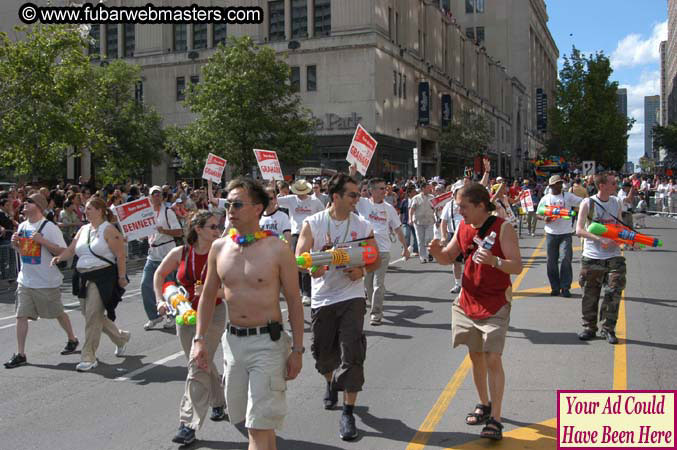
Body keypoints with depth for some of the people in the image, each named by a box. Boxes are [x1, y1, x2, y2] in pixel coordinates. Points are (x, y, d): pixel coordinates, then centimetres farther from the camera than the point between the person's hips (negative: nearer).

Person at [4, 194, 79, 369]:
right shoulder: (22, 226, 7)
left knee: (58, 313, 11)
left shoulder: (49, 227, -14)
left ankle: (72, 340, 34)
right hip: (25, 280, 6)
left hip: (47, 282, -6)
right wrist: (15, 244, -1)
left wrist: (43, 241, -25)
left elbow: (64, 252, -17)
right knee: (21, 315, -1)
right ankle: (20, 355, 4)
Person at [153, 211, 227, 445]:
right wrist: (160, 300, 3)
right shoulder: (180, 253, -4)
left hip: (212, 314, -3)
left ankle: (189, 424, -4)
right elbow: (159, 274, 12)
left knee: (198, 367, -9)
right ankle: (219, 402, 43)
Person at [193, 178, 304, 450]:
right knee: (249, 420, 17)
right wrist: (199, 340, 6)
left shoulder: (277, 249, -9)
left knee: (259, 427, -6)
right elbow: (208, 296, 13)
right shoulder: (219, 248, 4)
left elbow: (294, 300, -5)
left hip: (268, 342, -5)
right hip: (233, 340, 5)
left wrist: (297, 350, -6)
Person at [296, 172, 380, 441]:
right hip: (322, 298, 1)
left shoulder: (363, 226, 0)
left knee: (352, 353, -9)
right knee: (323, 353, 13)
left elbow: (376, 260, 8)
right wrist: (312, 266, -28)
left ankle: (348, 413, 1)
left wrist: (362, 270, -13)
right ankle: (331, 383, 47)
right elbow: (299, 257, -7)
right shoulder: (312, 224, -3)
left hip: (352, 297, 0)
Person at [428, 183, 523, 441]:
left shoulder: (502, 228, -14)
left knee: (492, 358, -10)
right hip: (468, 302, 6)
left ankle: (495, 420, -5)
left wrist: (494, 261, -37)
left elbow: (517, 266, -18)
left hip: (495, 304, -6)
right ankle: (484, 405, 33)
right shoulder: (463, 227, 4)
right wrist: (436, 251, -10)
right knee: (475, 355, 14)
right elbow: (448, 258, 13)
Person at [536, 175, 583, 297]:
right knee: (552, 261, 6)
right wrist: (544, 218, -11)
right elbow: (538, 214, 10)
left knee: (566, 259, -6)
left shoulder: (568, 196, 2)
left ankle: (565, 287, 2)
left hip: (566, 233, -1)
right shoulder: (545, 199, 5)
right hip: (551, 233, 1)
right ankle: (555, 287, 17)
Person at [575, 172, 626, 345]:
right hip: (592, 257, -3)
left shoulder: (617, 203, 7)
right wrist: (601, 239, -23)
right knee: (590, 295, 5)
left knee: (614, 293, -1)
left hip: (613, 255, 3)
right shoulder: (588, 203, -6)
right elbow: (579, 230, -12)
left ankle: (608, 329, 11)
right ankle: (589, 327, 20)